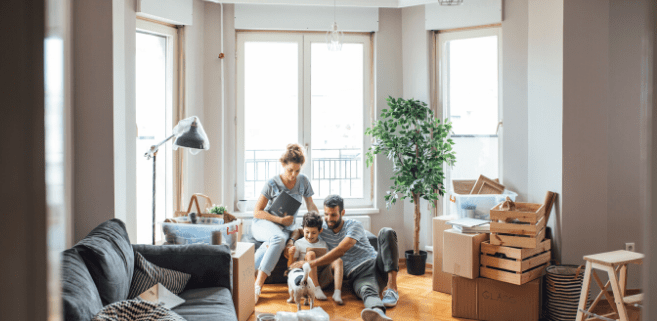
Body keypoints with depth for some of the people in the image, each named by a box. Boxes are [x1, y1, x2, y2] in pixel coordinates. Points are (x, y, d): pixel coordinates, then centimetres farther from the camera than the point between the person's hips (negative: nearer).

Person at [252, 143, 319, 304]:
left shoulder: (303, 181, 3)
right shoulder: (272, 184, -7)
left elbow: (310, 205, 16)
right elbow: (257, 212, -6)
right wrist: (280, 220, -15)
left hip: (286, 227, 3)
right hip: (263, 223, -3)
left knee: (279, 241, -36)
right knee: (278, 238, -39)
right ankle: (257, 286, -41)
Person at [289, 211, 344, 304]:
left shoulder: (324, 244, 18)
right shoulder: (299, 244, 10)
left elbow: (329, 261, 18)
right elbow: (291, 266, 7)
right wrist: (291, 254, -12)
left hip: (322, 279, 3)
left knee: (338, 260, -20)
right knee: (310, 254, -25)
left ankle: (337, 293, -37)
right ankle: (317, 290, -33)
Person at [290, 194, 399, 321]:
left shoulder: (354, 225, -3)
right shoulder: (322, 228, 11)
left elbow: (340, 251, -19)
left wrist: (311, 263, -25)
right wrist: (291, 245, -3)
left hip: (376, 264, 0)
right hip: (358, 275, 1)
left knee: (386, 233, -28)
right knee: (366, 290, -38)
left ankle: (392, 287, -37)